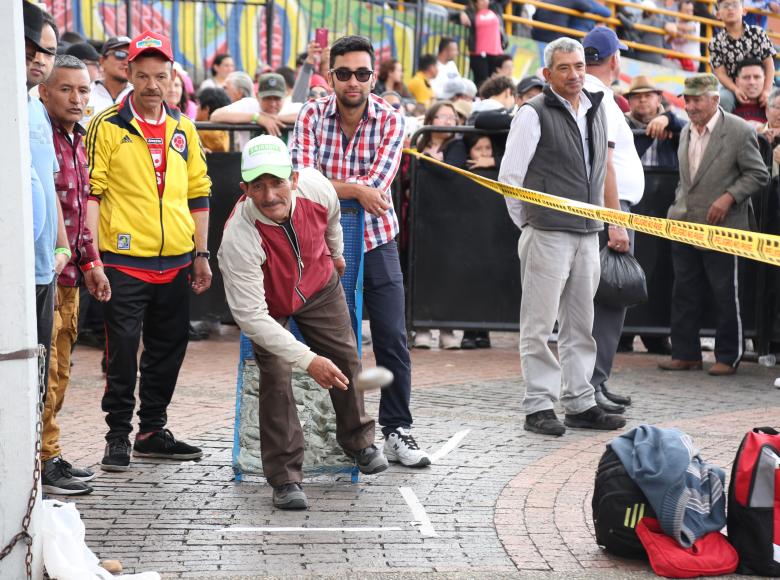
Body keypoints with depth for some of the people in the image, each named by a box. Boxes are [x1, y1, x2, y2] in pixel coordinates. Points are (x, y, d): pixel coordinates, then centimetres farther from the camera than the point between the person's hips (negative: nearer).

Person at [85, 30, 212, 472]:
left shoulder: (184, 129, 11)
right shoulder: (108, 126, -3)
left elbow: (198, 194, 15)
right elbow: (91, 191, -6)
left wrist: (202, 256, 12)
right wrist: (91, 254, -13)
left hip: (175, 262, 5)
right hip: (125, 260, -5)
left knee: (169, 351, 10)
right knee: (123, 353, -3)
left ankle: (153, 430, 22)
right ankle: (119, 436, 7)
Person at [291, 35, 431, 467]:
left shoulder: (391, 121, -7)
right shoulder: (312, 116, -7)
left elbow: (376, 184, -20)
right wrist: (355, 191, -26)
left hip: (376, 243, 0)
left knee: (392, 339, 0)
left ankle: (396, 431, 11)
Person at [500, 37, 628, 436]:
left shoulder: (596, 110, 13)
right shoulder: (533, 114, -6)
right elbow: (509, 176, -5)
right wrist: (528, 224, 0)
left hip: (587, 235, 7)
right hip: (547, 235, -6)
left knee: (580, 325, 12)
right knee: (539, 326, -2)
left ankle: (580, 404, 19)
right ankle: (539, 407, 2)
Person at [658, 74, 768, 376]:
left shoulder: (739, 131, -9)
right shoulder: (686, 131, 12)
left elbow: (758, 175, -7)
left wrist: (728, 197, -17)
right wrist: (678, 207, 14)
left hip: (720, 228, -6)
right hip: (684, 226, 7)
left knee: (726, 296, 2)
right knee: (684, 294, 9)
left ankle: (728, 357, 11)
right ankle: (686, 353, 18)